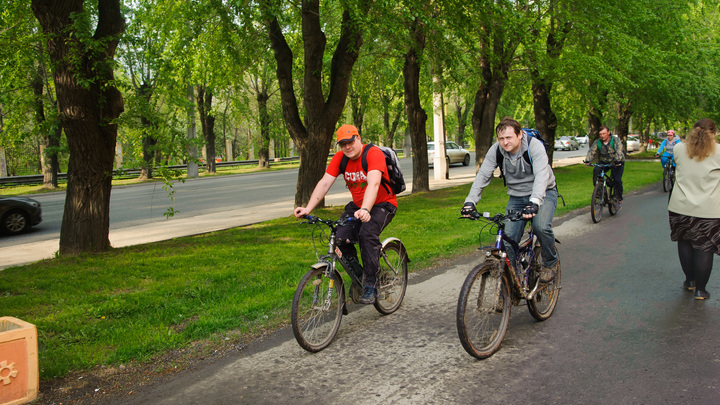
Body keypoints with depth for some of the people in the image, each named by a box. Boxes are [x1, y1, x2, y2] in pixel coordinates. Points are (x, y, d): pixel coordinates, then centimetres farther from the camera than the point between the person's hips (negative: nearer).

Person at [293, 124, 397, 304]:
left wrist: (365, 210, -56)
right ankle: (358, 274, 6)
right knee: (340, 237, -20)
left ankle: (371, 286, -20)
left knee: (367, 234, -33)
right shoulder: (339, 158, -6)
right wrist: (308, 208, -28)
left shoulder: (374, 154, -23)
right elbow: (325, 183, -14)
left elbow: (373, 184, -39)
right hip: (357, 205, 5)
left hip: (383, 204, -5)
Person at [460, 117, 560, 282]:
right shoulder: (496, 150, -12)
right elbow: (482, 175, -14)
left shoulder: (534, 146, -24)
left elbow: (541, 175, -37)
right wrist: (470, 202, -28)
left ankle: (551, 262, 0)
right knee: (509, 238, -9)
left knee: (541, 226, -29)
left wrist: (534, 203, -52)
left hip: (543, 193, -4)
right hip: (517, 197, 4)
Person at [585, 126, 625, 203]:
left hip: (617, 162, -2)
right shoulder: (597, 142, -6)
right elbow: (591, 151, -19)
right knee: (596, 170, -28)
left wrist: (617, 160, -48)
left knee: (617, 180, -16)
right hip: (603, 162, 3)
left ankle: (619, 198, 4)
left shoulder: (615, 140, -15)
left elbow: (619, 151, -30)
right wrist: (588, 160, -39)